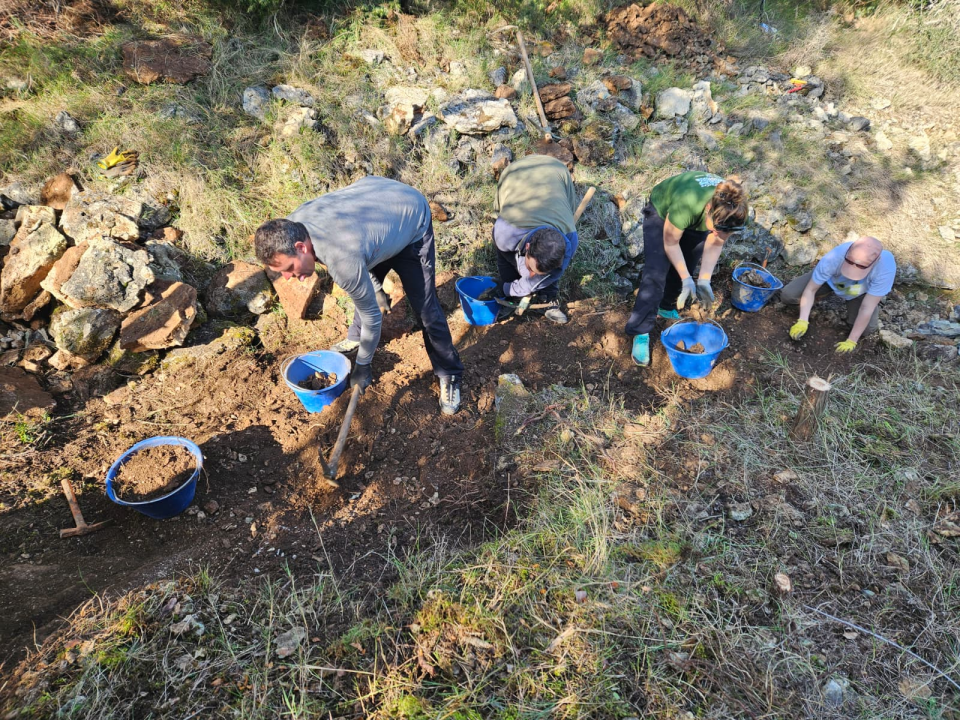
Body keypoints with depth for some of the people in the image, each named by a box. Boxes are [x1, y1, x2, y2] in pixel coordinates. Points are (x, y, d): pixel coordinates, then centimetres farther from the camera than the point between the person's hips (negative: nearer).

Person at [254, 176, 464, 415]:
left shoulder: (342, 260, -41)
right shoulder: (292, 225, -19)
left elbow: (371, 313, -27)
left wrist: (362, 365, -13)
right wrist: (373, 284, 9)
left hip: (412, 219, -7)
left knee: (425, 307, -8)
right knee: (364, 287, 19)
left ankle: (449, 375, 7)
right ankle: (357, 337, 45)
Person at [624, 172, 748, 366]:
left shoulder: (733, 210, -31)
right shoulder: (686, 204, -45)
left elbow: (715, 244, -14)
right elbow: (670, 243, -26)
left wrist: (704, 280, -22)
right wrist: (686, 279, -25)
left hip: (697, 219, 5)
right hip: (662, 212, -5)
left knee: (684, 268, 7)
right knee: (655, 273, -17)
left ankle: (667, 308, 33)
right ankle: (641, 333, -13)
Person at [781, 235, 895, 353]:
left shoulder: (886, 267, -41)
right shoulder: (832, 259, -41)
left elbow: (866, 309, -34)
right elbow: (810, 289, -26)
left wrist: (851, 341, -29)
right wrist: (803, 321, -34)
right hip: (831, 279, 0)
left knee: (868, 327, -19)